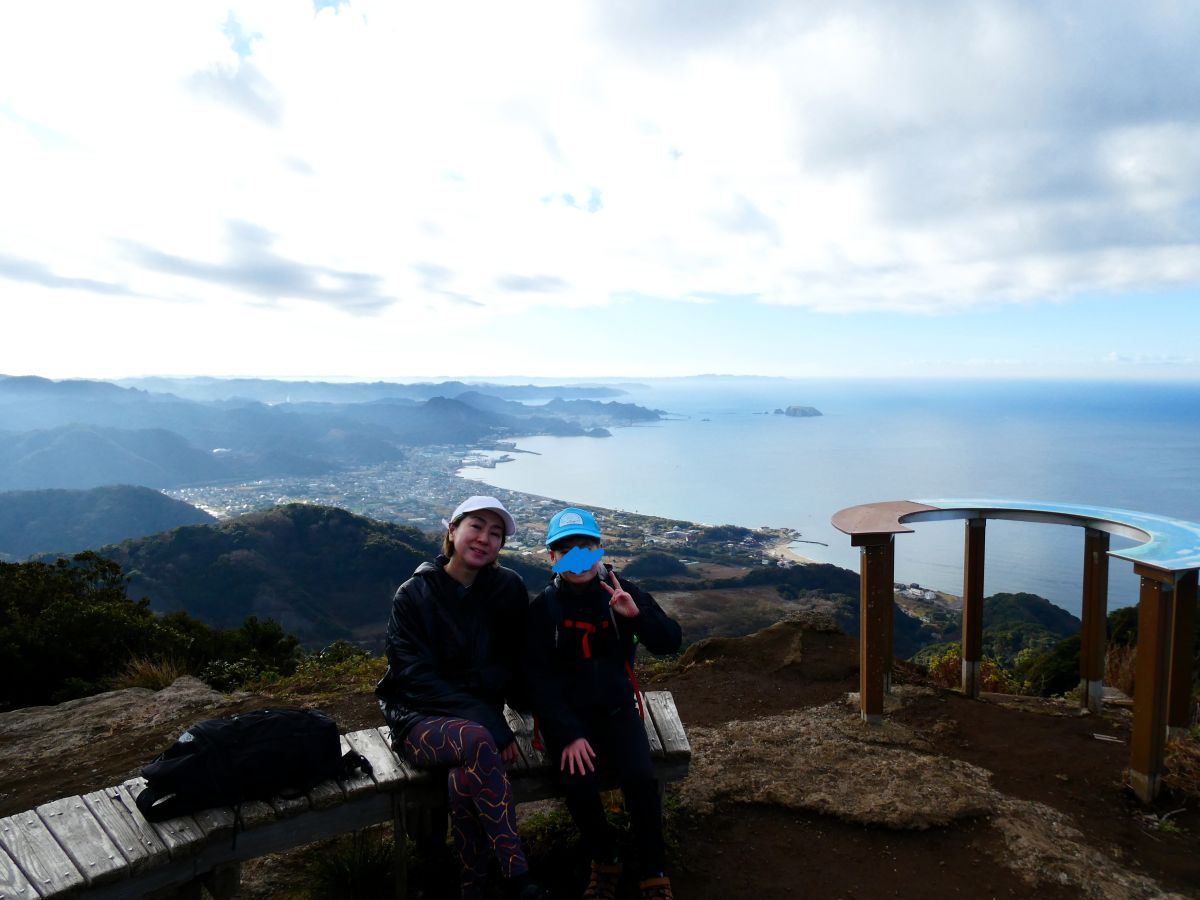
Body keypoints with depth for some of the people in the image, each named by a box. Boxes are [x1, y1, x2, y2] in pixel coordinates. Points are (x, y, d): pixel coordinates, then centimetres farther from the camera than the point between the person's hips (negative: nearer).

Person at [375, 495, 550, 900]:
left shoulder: (509, 589, -1)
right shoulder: (414, 595, -8)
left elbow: (514, 664, 6)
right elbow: (416, 678, -14)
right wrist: (487, 720, -25)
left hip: (479, 713, 2)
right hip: (421, 718, -2)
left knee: (465, 782, -32)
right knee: (475, 740, -35)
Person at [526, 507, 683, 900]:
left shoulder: (623, 592, -1)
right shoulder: (542, 608, -6)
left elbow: (670, 642, -4)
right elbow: (539, 679, -9)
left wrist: (636, 614, -24)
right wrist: (569, 734, -21)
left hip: (617, 709, 1)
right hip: (566, 715, -1)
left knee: (641, 779, -23)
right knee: (578, 783, -26)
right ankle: (605, 862, 4)